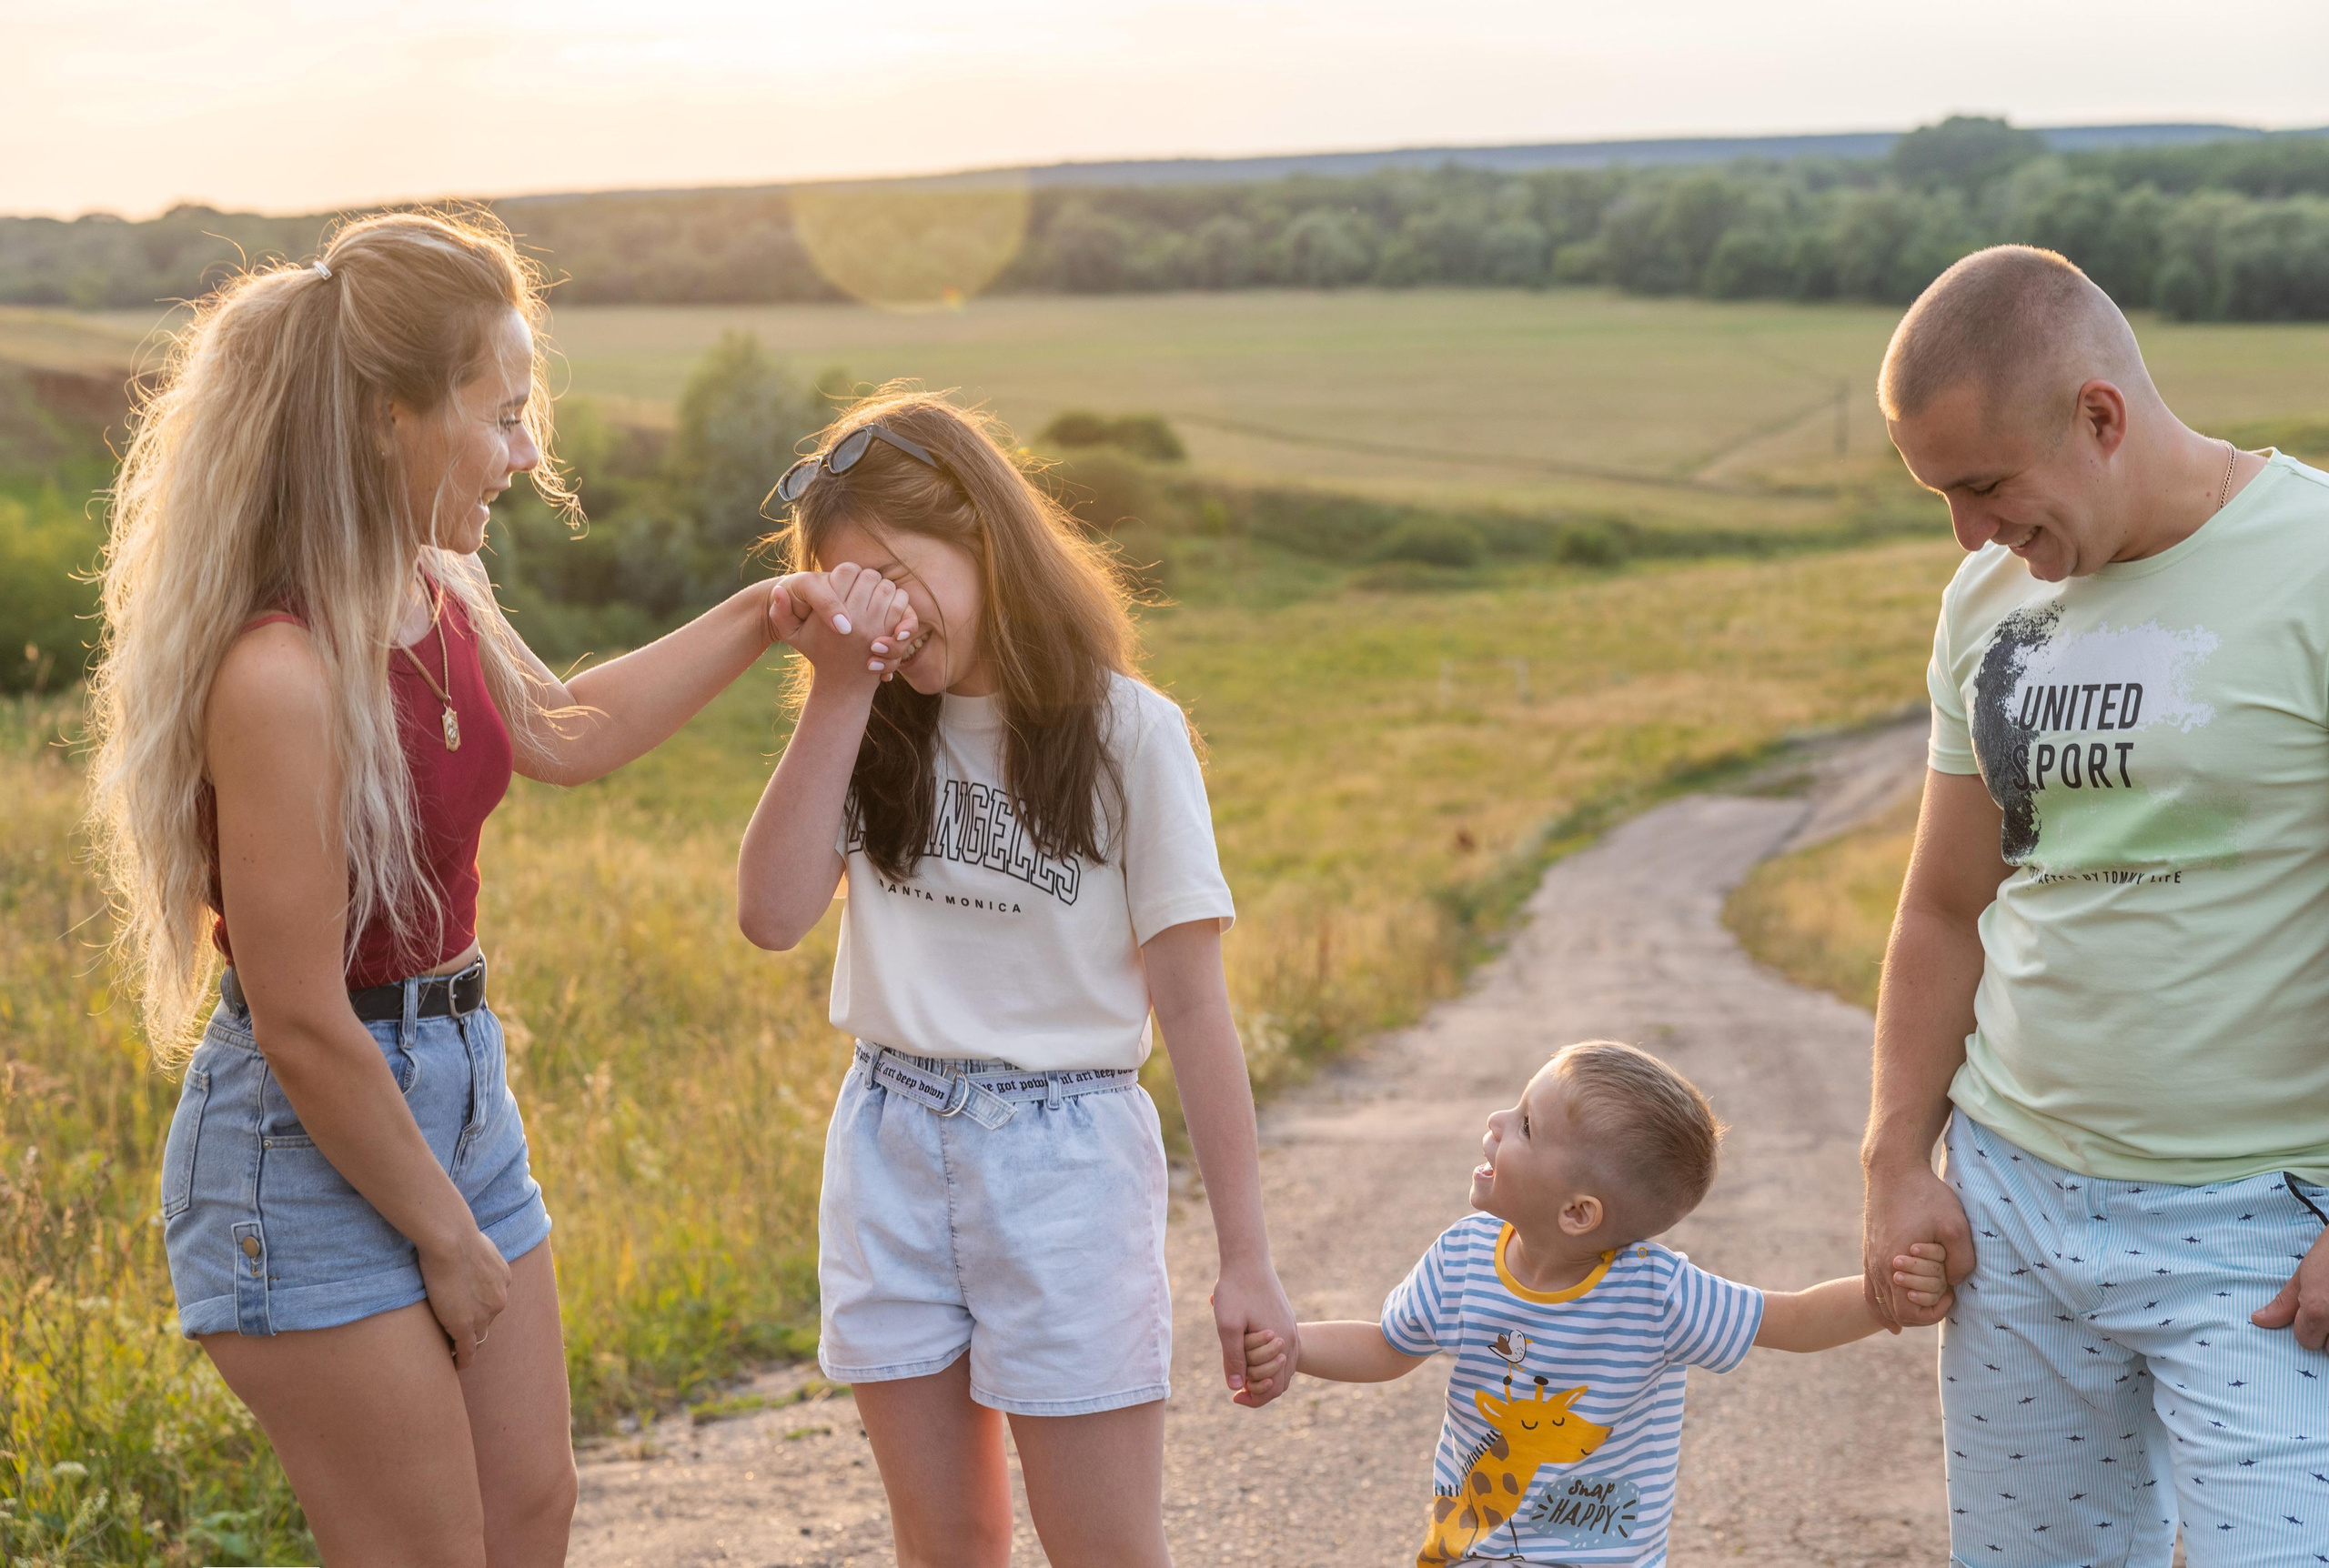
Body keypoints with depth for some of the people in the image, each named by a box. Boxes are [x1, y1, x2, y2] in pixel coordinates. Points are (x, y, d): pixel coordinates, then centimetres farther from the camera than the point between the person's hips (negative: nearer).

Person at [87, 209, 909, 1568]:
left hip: (457, 1085, 9)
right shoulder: (279, 676, -28)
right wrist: (444, 1233, -12)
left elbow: (562, 732, 20)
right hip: (313, 1145, -9)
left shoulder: (440, 596, -2)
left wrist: (760, 617, 13)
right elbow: (302, 1027, -23)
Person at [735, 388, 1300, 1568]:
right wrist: (840, 693, -13)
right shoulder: (875, 731, 4)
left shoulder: (1125, 732, -8)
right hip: (889, 1153, 4)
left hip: (1065, 1155, -4)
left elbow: (1191, 1003, -8)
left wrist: (1246, 1257, -9)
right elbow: (773, 914, -10)